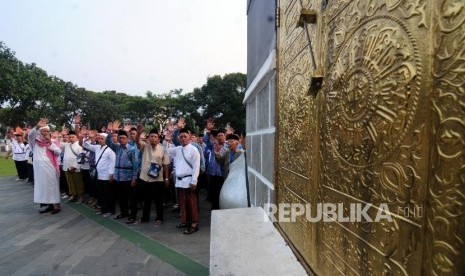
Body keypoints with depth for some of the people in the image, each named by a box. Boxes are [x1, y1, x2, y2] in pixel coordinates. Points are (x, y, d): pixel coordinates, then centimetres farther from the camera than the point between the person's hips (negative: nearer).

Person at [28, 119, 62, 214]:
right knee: (42, 185, 7)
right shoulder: (36, 141, 6)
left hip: (50, 167, -2)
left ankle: (56, 205, 7)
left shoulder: (53, 141, 4)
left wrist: (50, 142, -12)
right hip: (39, 168, 2)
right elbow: (30, 134, -16)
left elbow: (58, 151, -8)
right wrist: (37, 126, -33)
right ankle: (49, 205, 16)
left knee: (52, 185, 2)